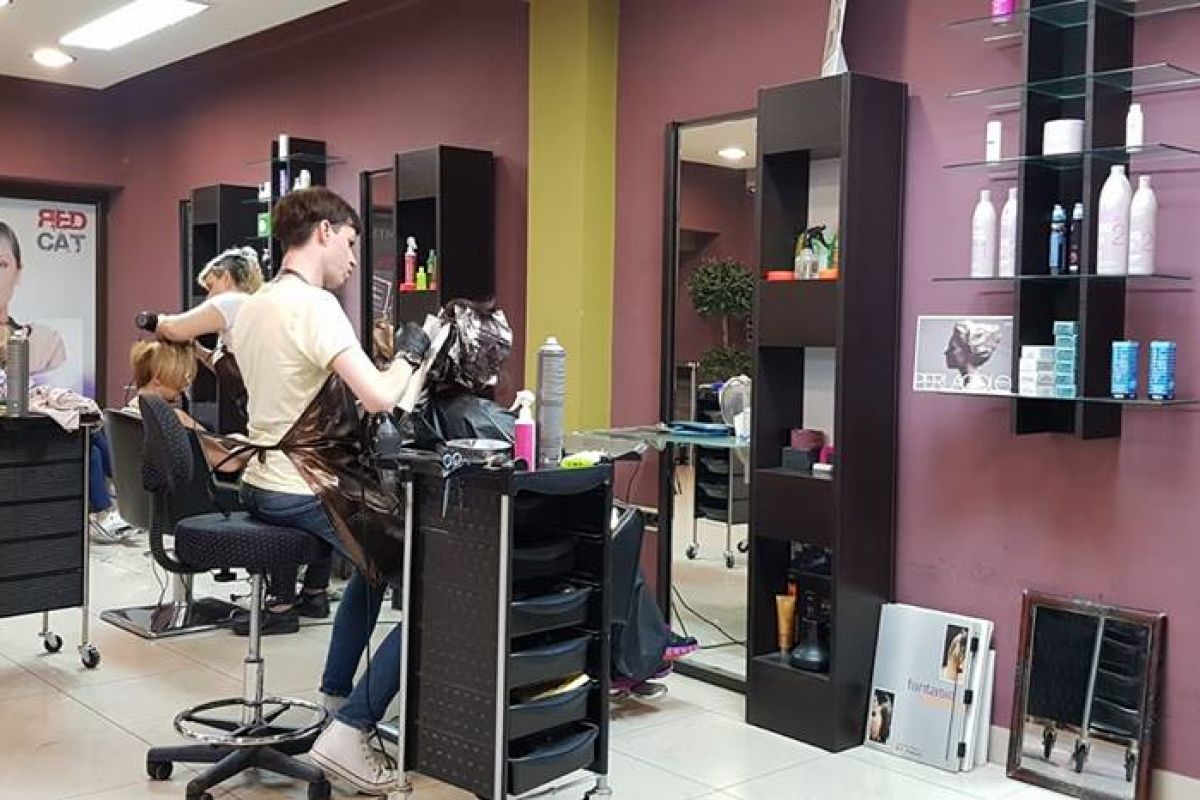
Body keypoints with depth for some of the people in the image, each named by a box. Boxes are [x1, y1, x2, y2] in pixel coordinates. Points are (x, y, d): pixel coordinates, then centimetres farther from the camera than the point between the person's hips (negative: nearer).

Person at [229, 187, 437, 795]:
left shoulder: (251, 309, 12)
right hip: (311, 490, -10)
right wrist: (408, 354, -6)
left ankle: (336, 695, 33)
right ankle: (349, 731, -9)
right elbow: (379, 398, -26)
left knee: (377, 562, 32)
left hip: (262, 484, 10)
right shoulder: (314, 304, -17)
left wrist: (393, 362, 17)